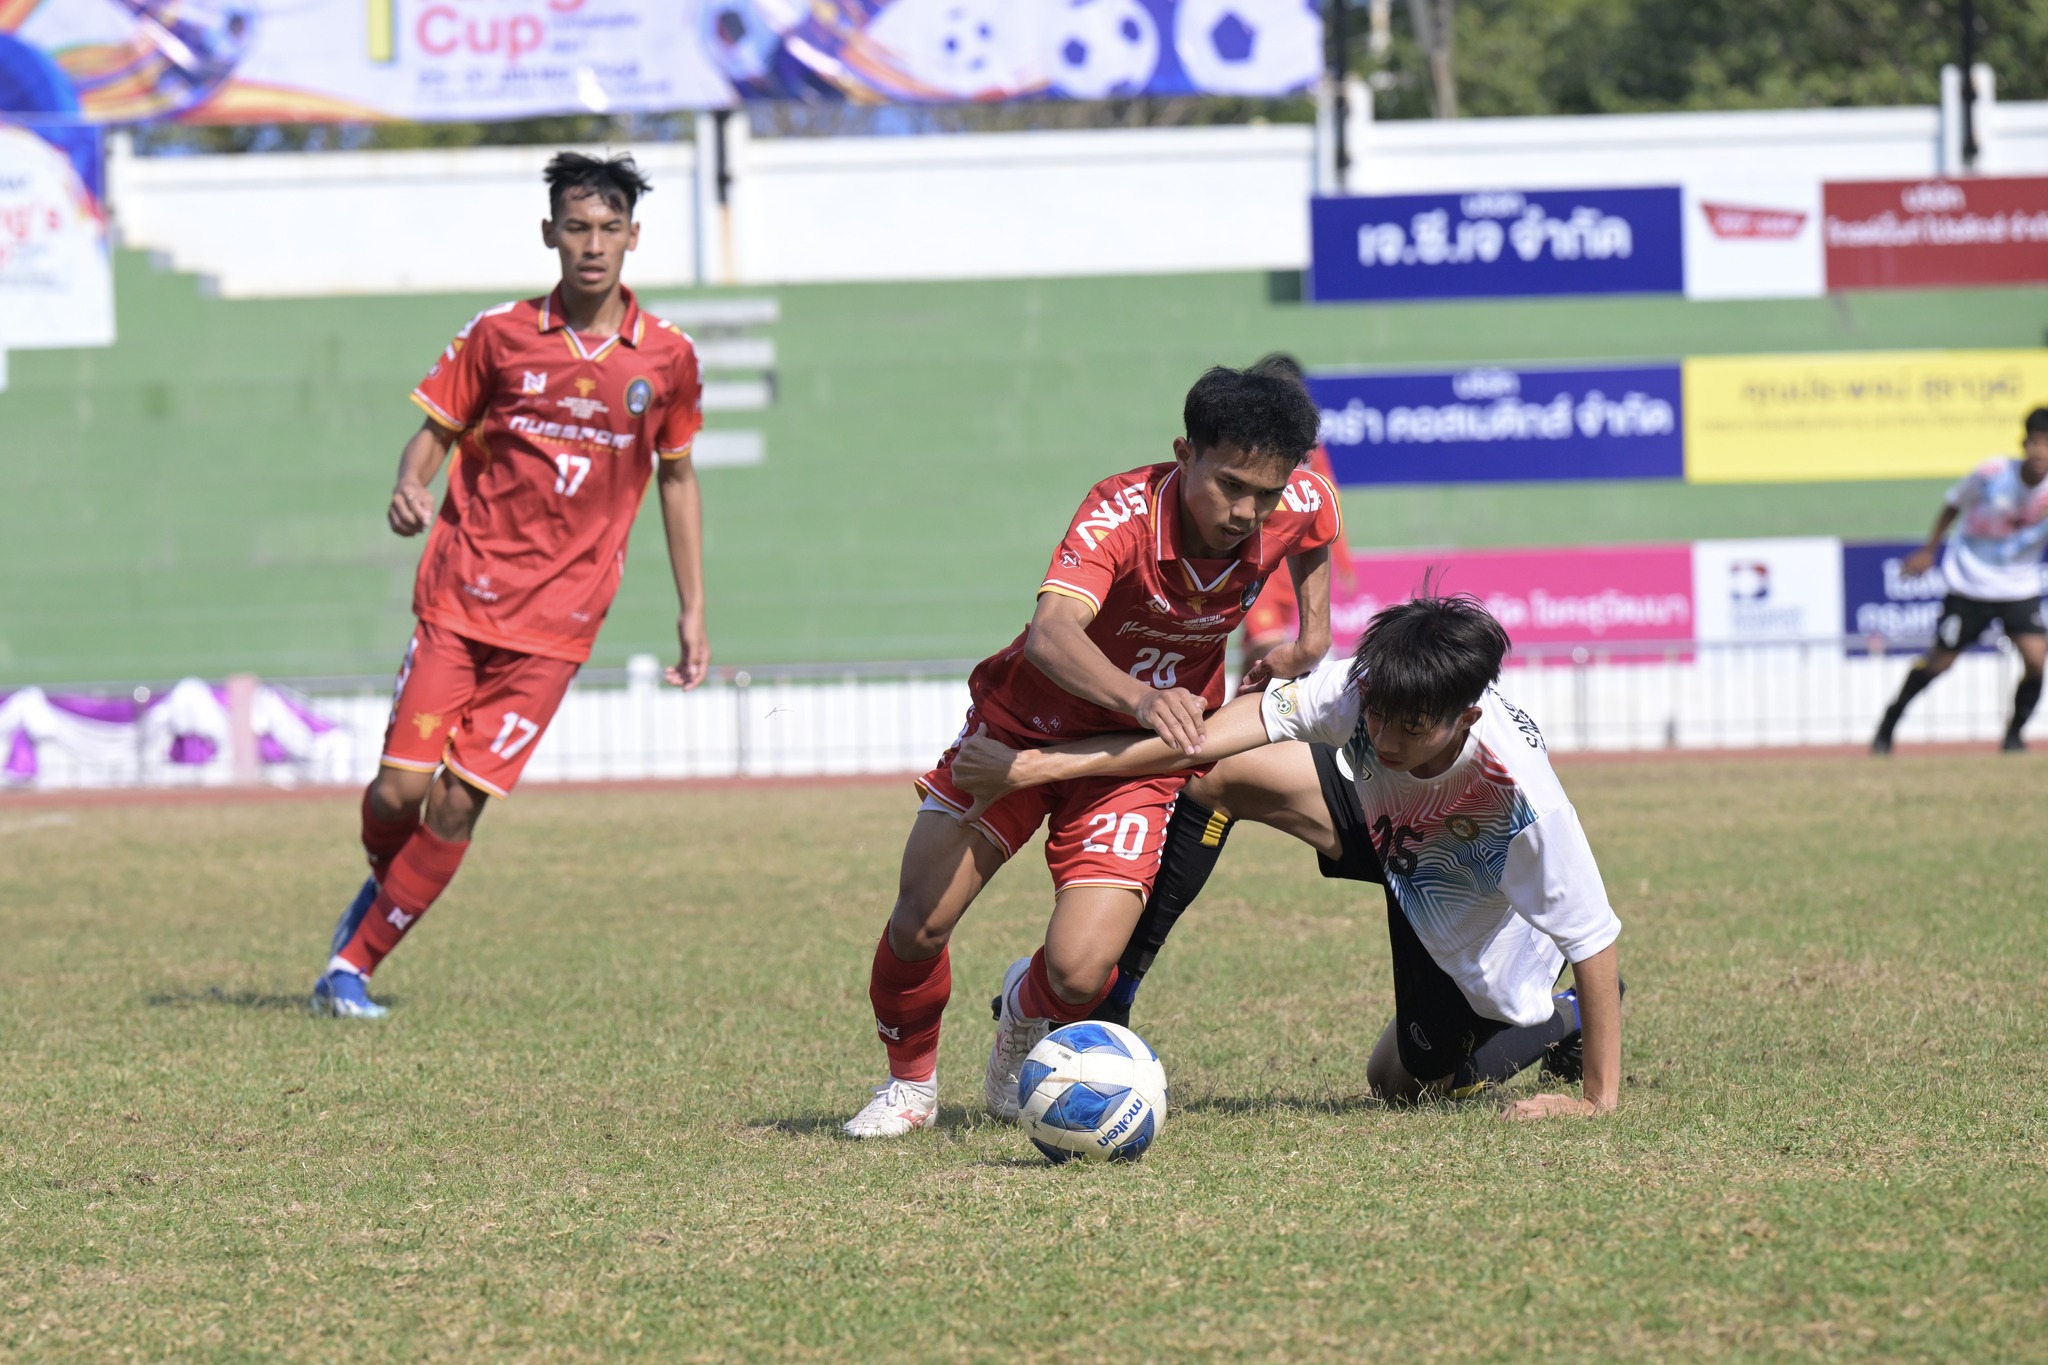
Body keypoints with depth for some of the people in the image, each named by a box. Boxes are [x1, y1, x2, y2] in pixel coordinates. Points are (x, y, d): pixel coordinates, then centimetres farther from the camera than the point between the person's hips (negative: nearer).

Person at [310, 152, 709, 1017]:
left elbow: (677, 478, 16)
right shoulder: (500, 336, 1)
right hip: (459, 596, 0)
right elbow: (435, 431, 7)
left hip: (555, 620, 0)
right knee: (398, 790, -8)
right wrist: (410, 486, -17)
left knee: (457, 804, -7)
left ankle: (353, 963, 4)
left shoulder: (667, 358, 4)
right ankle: (387, 882, 27)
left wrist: (692, 613, 14)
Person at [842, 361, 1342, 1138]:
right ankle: (910, 1082, 24)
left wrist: (1313, 636, 3)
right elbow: (1051, 636, -49)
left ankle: (1026, 1011, 23)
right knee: (919, 925, -8)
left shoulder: (1300, 505, -18)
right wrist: (1139, 697, -66)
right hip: (1025, 724, -2)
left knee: (1081, 971, -16)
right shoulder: (1120, 514, -31)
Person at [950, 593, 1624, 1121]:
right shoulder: (1362, 686, -35)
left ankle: (1566, 1020, 31)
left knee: (1403, 1080, 9)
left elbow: (1594, 939, -33)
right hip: (1389, 826, 4)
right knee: (1215, 780, -16)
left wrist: (1597, 1100, -29)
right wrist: (1029, 767, -38)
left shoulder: (1526, 800, -44)